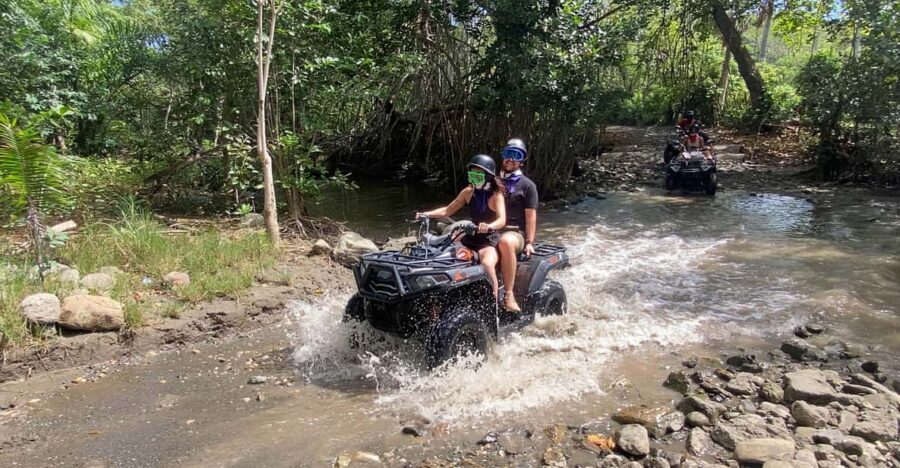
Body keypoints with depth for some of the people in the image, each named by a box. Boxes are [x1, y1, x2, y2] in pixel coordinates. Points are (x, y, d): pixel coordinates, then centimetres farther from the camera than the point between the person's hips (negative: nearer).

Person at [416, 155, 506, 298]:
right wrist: (426, 214, -4)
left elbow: (502, 220, -26)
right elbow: (447, 210, 11)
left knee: (487, 264, -37)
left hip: (489, 241, -6)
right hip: (470, 238, 6)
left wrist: (489, 226, -48)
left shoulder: (496, 195, -10)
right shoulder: (468, 192, 6)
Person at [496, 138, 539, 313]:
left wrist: (529, 242, -11)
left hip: (515, 233, -5)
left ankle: (509, 295, -38)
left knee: (505, 242, -42)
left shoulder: (527, 185, 5)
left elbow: (531, 216, -2)